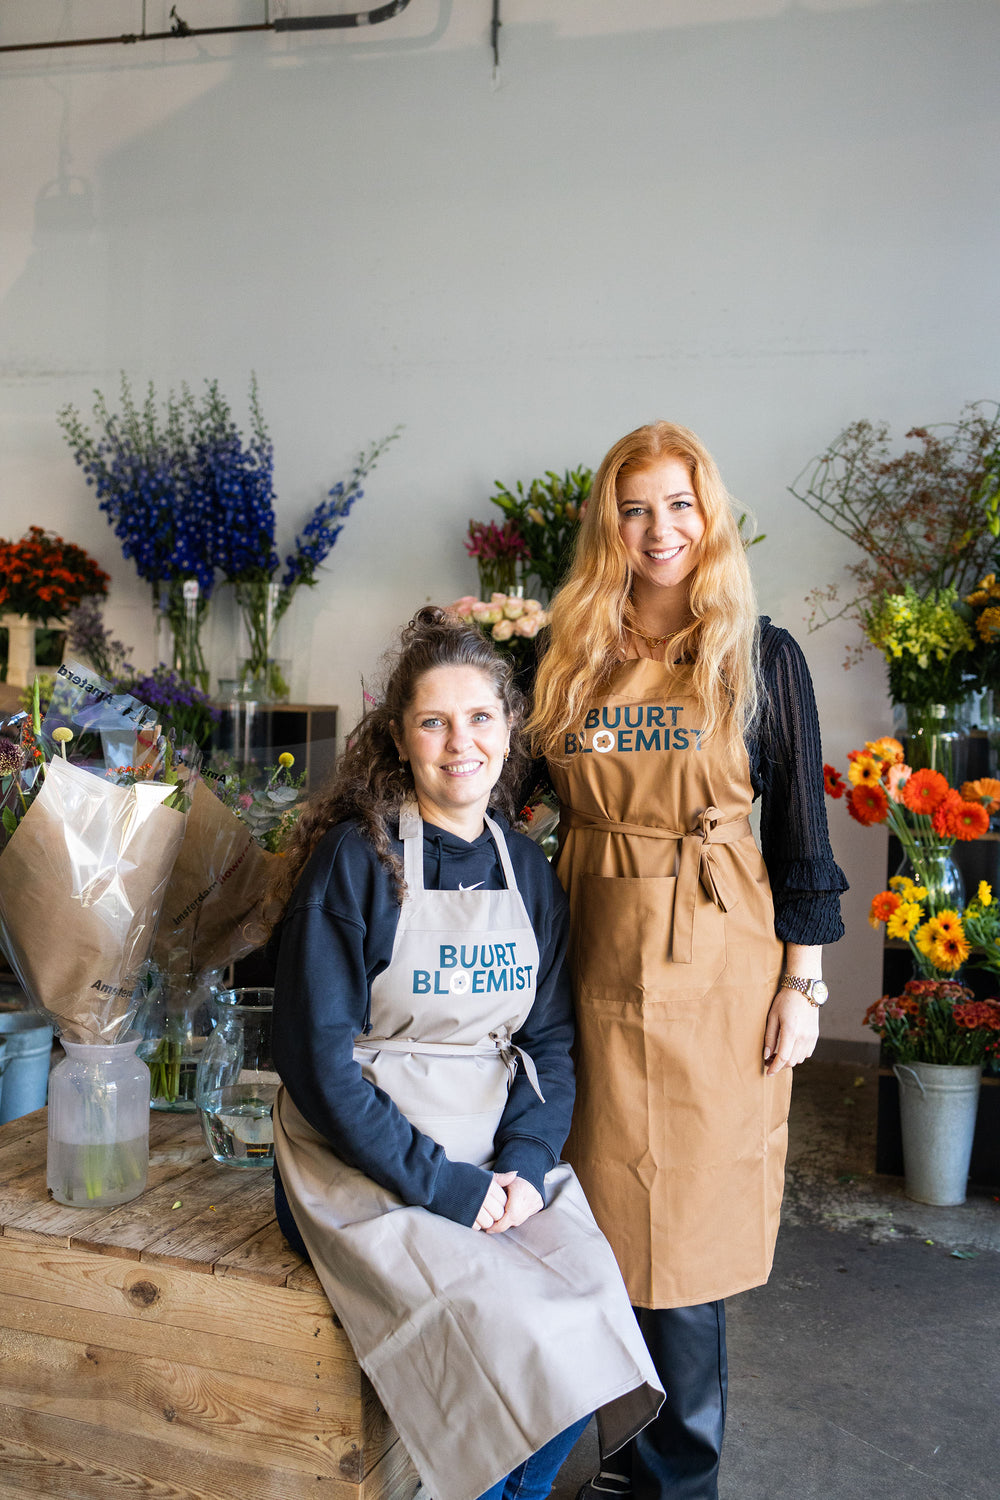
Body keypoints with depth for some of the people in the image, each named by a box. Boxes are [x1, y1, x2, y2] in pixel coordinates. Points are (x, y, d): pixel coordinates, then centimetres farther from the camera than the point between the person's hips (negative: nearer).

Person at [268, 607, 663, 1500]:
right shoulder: (354, 860, -11)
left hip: (499, 1150, 5)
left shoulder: (527, 871, 7)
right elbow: (318, 1063, -13)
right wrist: (447, 1186, -16)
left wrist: (524, 1162, -9)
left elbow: (547, 1039, 9)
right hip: (369, 1160, -5)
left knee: (594, 1291, -16)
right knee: (512, 1327, -23)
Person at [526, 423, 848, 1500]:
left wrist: (803, 983, -2)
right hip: (596, 956, 3)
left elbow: (800, 832, 1)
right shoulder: (568, 664, 6)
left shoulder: (762, 659, 0)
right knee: (608, 1205, 9)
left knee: (687, 1210, 3)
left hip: (714, 964, -3)